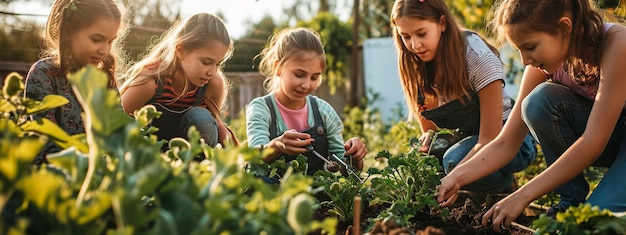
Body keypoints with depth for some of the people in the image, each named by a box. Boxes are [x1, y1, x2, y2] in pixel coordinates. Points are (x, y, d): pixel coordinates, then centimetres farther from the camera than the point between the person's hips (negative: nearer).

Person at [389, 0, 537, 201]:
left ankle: (505, 184, -4)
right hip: (465, 140, 6)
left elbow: (490, 140, -28)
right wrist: (428, 139, -25)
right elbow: (429, 130, 0)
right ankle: (476, 192, 2)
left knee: (454, 160, -34)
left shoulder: (477, 56, -25)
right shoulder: (415, 67, -8)